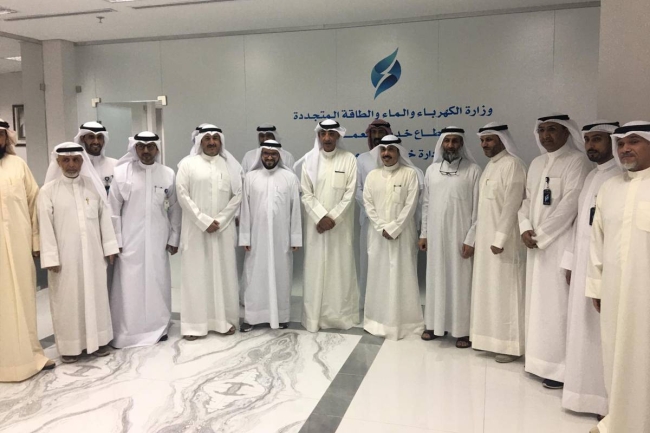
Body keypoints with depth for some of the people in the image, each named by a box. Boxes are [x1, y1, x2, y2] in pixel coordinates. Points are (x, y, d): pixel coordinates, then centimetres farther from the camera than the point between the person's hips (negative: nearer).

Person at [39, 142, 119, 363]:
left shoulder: (94, 186, 3)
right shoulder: (48, 191, -4)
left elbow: (105, 218, 5)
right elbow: (45, 226, -5)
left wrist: (109, 247, 3)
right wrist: (50, 257, -9)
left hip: (92, 253, 2)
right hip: (64, 255, -2)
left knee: (95, 295, 11)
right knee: (68, 299, 6)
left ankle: (98, 340, 24)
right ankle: (69, 345, 18)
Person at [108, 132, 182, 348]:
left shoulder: (168, 174, 2)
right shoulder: (122, 173, -2)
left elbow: (175, 209, 7)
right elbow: (113, 210, 0)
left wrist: (174, 238, 6)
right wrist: (116, 240, -3)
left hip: (158, 240, 2)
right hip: (130, 241, -1)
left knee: (158, 284, 8)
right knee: (129, 287, 0)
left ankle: (158, 328, 23)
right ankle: (126, 334, 12)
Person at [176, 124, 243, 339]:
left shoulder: (230, 165, 8)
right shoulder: (188, 164, 2)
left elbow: (238, 195, 2)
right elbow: (182, 195, -5)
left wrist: (219, 221, -9)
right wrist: (204, 221, -12)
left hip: (223, 229, 2)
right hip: (196, 228, -1)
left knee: (224, 272, 5)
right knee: (196, 273, 1)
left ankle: (224, 320, 15)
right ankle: (194, 323, 7)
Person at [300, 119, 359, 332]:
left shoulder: (349, 159, 0)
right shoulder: (309, 159, 2)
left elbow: (350, 194, -5)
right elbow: (306, 194, -1)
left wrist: (333, 218, -13)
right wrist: (321, 217, -12)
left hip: (340, 225, -1)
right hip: (316, 223, 1)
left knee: (341, 267, 4)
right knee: (315, 268, 4)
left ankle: (340, 315, 15)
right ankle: (314, 316, 13)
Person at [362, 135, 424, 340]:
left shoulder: (410, 174, -1)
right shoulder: (372, 175, 8)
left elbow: (411, 205, -9)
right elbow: (368, 204, 3)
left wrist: (393, 228, -14)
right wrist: (382, 228, -8)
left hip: (402, 234, -3)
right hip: (378, 234, 3)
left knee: (402, 276, 1)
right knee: (378, 275, 7)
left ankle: (404, 321, 10)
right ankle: (378, 319, 17)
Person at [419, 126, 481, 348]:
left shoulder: (473, 170, -5)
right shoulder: (432, 170, 8)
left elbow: (478, 207, -7)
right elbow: (426, 204, 11)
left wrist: (471, 238, -11)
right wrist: (424, 233, 9)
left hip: (460, 237, -4)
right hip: (436, 236, 4)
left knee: (461, 281, 3)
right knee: (436, 279, 10)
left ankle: (463, 329, 13)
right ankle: (435, 324, 22)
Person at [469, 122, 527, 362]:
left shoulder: (512, 164, -12)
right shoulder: (490, 165, 14)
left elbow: (511, 205, -19)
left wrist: (500, 239, -21)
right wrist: (478, 237, 12)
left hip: (503, 240, -9)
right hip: (486, 238, 9)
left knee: (505, 290, -1)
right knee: (488, 289, 13)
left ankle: (509, 344, 9)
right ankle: (492, 337, 24)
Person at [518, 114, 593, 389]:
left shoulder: (577, 161, -7)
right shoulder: (536, 164, 16)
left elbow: (571, 203, -15)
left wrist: (541, 234, -14)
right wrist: (525, 228, -2)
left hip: (561, 242, -7)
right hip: (536, 243, 7)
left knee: (557, 302, -6)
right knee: (538, 300, 11)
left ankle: (561, 367, 3)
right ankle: (541, 359, 21)